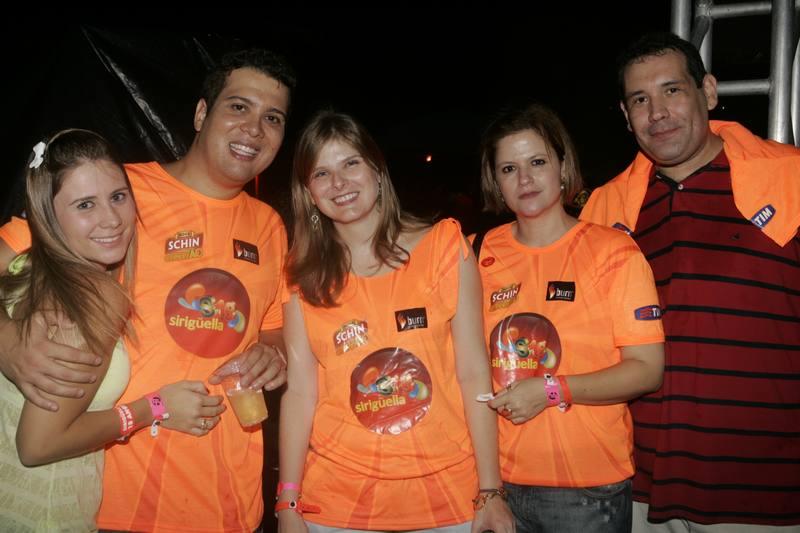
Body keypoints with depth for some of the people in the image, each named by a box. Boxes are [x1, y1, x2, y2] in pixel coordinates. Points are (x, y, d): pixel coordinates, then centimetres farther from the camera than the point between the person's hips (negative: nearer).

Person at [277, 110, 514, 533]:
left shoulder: (443, 246, -4)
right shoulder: (303, 274, 0)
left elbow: (473, 374, -6)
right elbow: (300, 390, -1)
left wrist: (490, 491, -7)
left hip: (447, 484, -1)